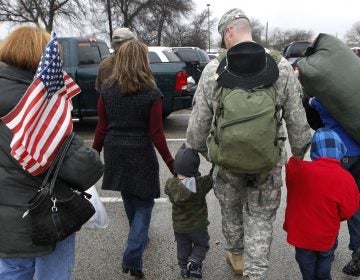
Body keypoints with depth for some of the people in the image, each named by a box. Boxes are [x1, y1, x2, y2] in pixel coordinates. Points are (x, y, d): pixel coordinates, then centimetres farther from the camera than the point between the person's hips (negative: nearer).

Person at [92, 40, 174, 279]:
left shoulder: (107, 90, -3)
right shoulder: (152, 94, -13)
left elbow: (102, 128, -1)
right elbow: (156, 134, -13)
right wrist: (172, 164, -5)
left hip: (115, 153, 4)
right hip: (141, 154, -4)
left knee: (129, 199, 24)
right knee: (144, 204, 9)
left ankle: (139, 237, 47)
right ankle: (132, 259, 0)